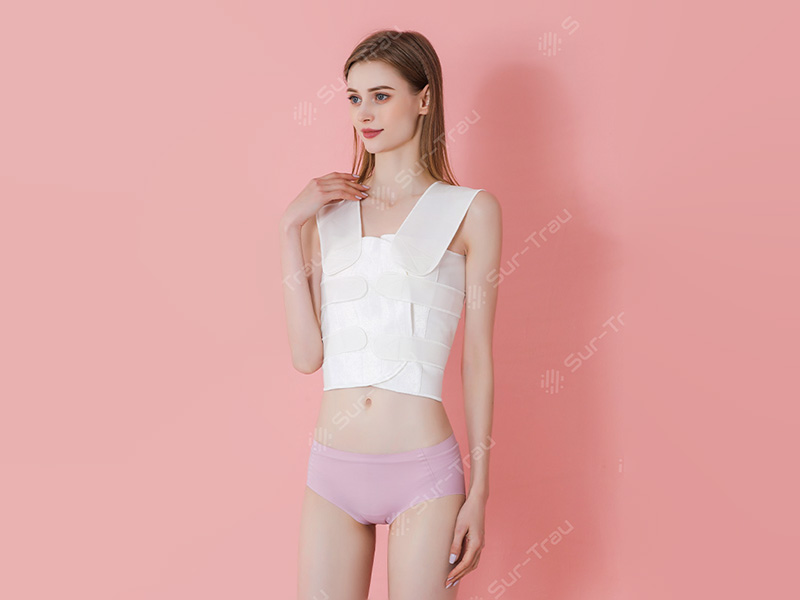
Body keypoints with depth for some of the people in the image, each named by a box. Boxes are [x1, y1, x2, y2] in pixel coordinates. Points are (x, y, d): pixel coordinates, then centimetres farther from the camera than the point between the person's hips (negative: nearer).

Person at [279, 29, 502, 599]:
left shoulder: (470, 210, -1)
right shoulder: (329, 207, 9)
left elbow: (478, 362, -1)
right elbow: (307, 355, 1)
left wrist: (478, 494, -2)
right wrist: (291, 229, -3)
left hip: (422, 471, -3)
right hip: (334, 467, 3)